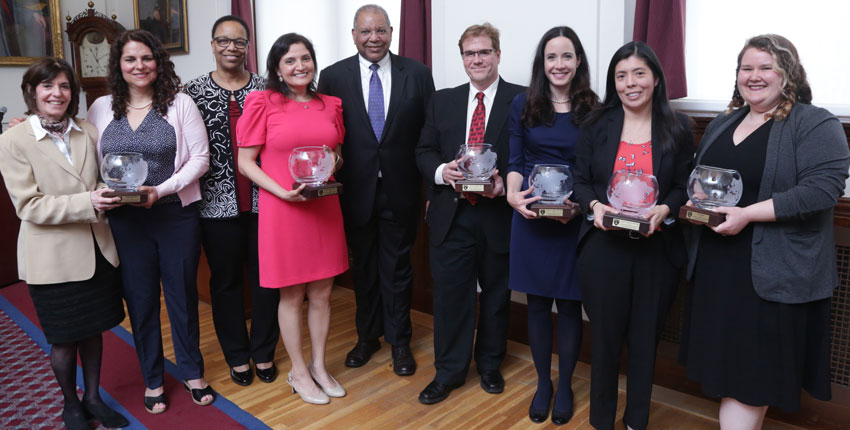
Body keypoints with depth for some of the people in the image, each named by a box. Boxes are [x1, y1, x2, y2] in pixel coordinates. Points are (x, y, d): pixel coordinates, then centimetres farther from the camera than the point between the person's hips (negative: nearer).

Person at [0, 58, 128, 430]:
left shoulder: (88, 134, 4)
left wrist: (109, 193, -11)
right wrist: (87, 202, -26)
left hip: (97, 249, 4)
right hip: (53, 257, -4)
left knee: (93, 329, 16)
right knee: (64, 338, 11)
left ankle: (93, 398, 36)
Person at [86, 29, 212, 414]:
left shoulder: (180, 104, -2)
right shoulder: (101, 108, 7)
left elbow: (200, 157, -6)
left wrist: (161, 190, -16)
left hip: (177, 216, -2)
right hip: (125, 220, 2)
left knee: (182, 295, 10)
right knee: (140, 299, 11)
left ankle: (192, 372, 29)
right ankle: (152, 379, 29)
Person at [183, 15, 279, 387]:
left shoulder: (264, 88, 4)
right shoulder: (194, 91, 2)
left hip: (261, 199, 1)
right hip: (218, 202, 0)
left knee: (265, 277, 9)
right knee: (225, 280, 11)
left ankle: (263, 352, 28)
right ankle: (237, 356, 28)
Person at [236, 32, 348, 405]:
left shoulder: (330, 106, 9)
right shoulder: (262, 103, -4)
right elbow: (245, 162, -4)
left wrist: (334, 163, -3)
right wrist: (283, 192, -17)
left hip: (324, 208, 4)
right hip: (282, 208, -4)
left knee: (322, 293, 12)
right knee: (291, 295, 8)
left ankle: (319, 366, 30)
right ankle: (298, 372, 25)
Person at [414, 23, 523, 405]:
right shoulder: (442, 100, 9)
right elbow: (424, 151, 9)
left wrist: (504, 184, -20)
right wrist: (440, 171, -12)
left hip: (499, 214, -2)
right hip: (451, 215, 2)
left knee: (496, 295, 14)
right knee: (449, 294, 7)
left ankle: (490, 365, 35)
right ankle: (448, 372, 24)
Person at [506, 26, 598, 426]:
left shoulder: (592, 109, 0)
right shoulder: (523, 105, 3)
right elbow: (515, 162, 3)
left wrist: (578, 205, -17)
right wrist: (513, 195, -16)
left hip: (574, 219, -1)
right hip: (531, 217, 1)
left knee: (569, 303, 9)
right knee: (537, 302, 10)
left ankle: (565, 385, 28)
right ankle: (543, 382, 28)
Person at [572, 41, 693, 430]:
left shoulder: (677, 128, 2)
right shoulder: (597, 125, 3)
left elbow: (684, 187, 3)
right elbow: (580, 181, 3)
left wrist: (663, 210, -17)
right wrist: (594, 205, -17)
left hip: (657, 248, 1)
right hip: (603, 246, 0)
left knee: (645, 337, 13)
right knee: (605, 335, 9)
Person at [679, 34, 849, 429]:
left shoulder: (817, 125, -7)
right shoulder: (722, 124, 14)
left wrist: (748, 214, -24)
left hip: (773, 272, -6)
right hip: (717, 265, 6)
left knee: (752, 368, 1)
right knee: (728, 359, 13)